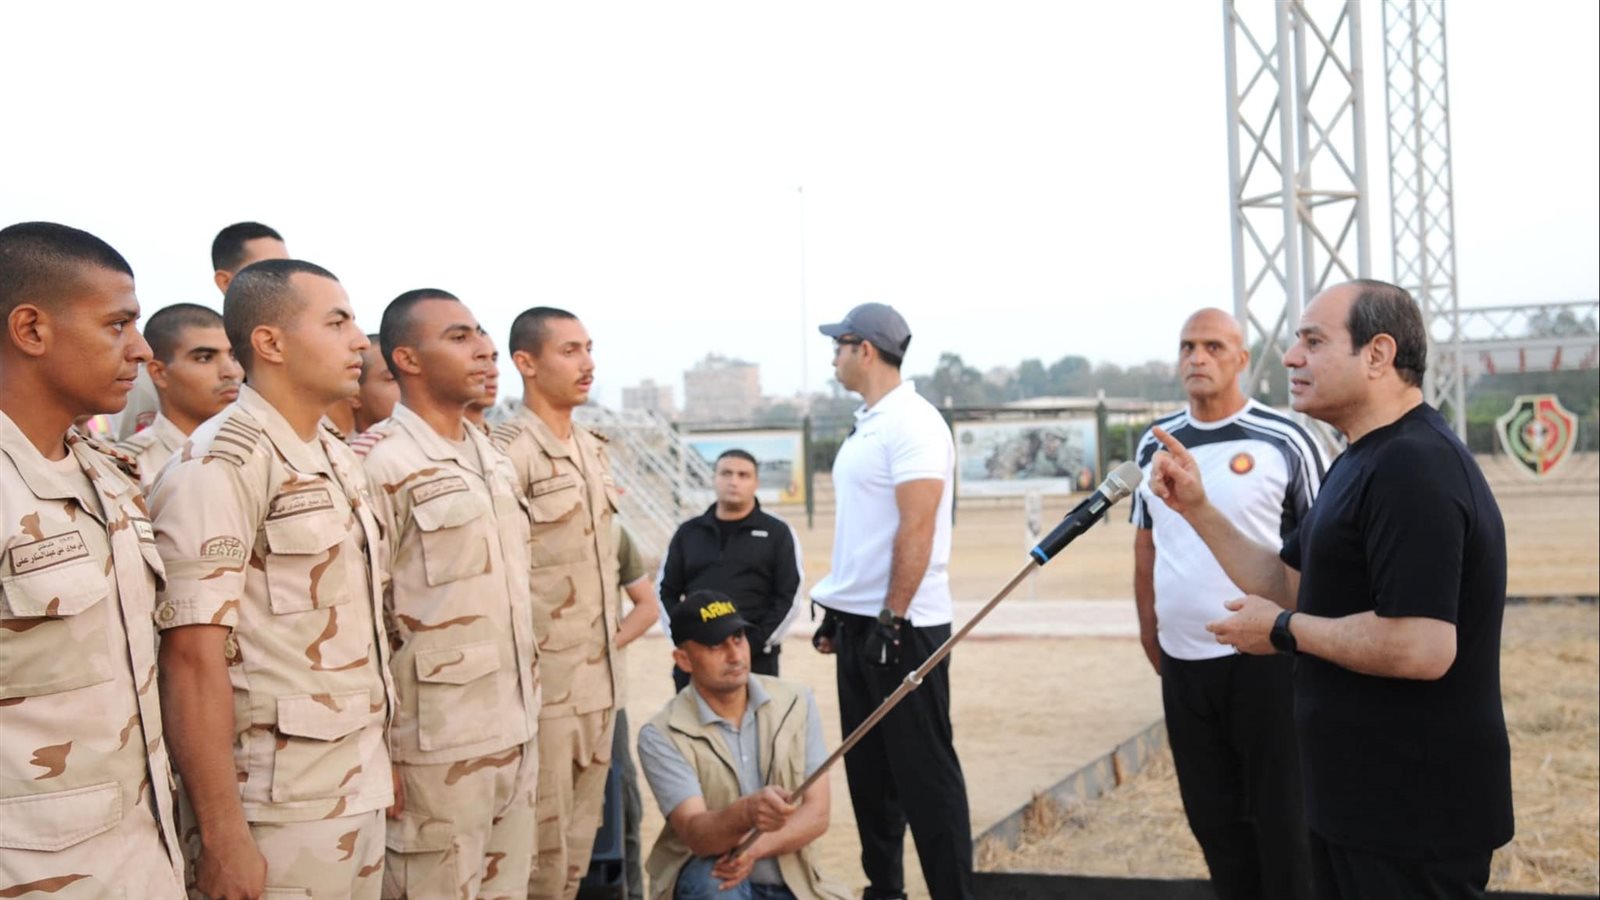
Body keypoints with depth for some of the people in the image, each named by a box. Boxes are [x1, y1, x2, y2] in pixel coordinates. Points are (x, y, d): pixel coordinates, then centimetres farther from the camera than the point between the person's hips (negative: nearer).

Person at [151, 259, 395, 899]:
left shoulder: (340, 461, 11)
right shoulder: (220, 467, -14)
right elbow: (195, 659, -19)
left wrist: (378, 764, 15)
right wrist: (222, 836, -20)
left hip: (361, 790, 8)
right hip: (280, 806, -8)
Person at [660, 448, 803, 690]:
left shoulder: (777, 533, 3)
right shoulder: (688, 532, 12)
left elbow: (790, 597, -2)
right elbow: (667, 592, 13)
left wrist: (754, 645, -10)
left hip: (756, 660, -2)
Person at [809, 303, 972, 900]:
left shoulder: (912, 423, -14)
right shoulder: (867, 425, 14)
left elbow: (917, 529, -21)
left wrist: (891, 619, -22)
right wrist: (838, 614, 17)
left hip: (902, 626, -10)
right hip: (859, 623, 10)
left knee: (924, 772, -4)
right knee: (867, 767, 14)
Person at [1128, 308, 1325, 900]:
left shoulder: (1285, 441, -6)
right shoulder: (1154, 445, 8)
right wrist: (1149, 631, 12)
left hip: (1266, 658, -5)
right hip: (1181, 664, 5)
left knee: (1281, 814, 4)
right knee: (1211, 814, 14)